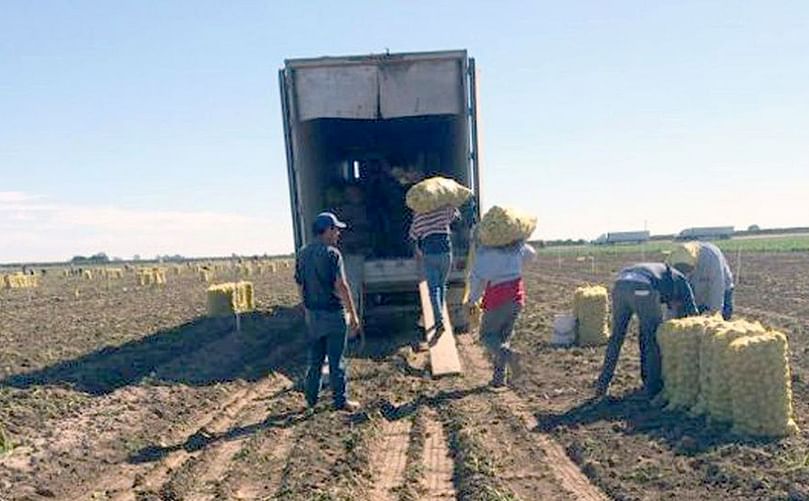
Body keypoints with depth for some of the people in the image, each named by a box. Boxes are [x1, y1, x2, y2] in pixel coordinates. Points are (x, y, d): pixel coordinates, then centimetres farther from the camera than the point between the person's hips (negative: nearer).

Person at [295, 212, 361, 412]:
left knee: (315, 357, 17)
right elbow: (341, 286, -19)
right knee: (336, 360, 3)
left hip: (312, 313, 6)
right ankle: (340, 400, 11)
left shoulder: (303, 254, 7)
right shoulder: (332, 253, -15)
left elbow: (300, 286, 11)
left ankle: (311, 397, 24)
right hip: (332, 313, -6)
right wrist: (353, 314, -15)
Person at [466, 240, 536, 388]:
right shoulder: (518, 246, 4)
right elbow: (531, 254, 26)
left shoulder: (485, 250, -13)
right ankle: (499, 377, 10)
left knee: (488, 334, 9)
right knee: (505, 335, 13)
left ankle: (507, 354, -21)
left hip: (497, 295, -5)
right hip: (516, 294, 5)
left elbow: (478, 277, -14)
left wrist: (472, 300, -4)